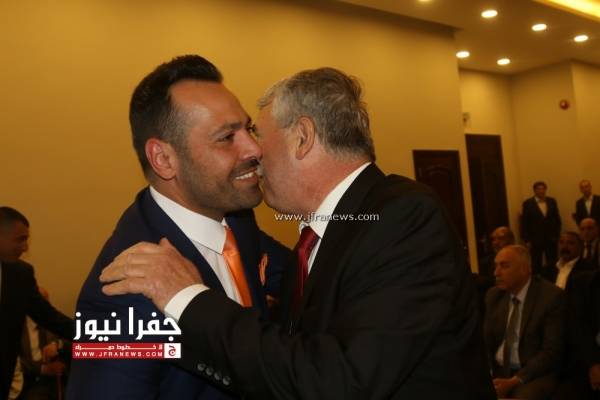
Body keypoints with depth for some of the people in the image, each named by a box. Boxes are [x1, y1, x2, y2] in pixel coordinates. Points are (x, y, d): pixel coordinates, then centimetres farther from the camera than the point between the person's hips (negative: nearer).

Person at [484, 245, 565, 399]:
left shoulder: (551, 296, -9)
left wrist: (515, 381, -18)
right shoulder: (493, 295, 6)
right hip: (497, 371, 4)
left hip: (535, 374, -4)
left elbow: (551, 351, -12)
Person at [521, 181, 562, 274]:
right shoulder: (528, 203, -4)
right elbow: (524, 223, -4)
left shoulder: (552, 201, 7)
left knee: (553, 264, 5)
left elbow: (557, 219, 11)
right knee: (536, 265, 3)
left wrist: (557, 235, 4)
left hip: (551, 239, 3)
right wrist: (527, 240, -7)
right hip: (535, 240, -3)